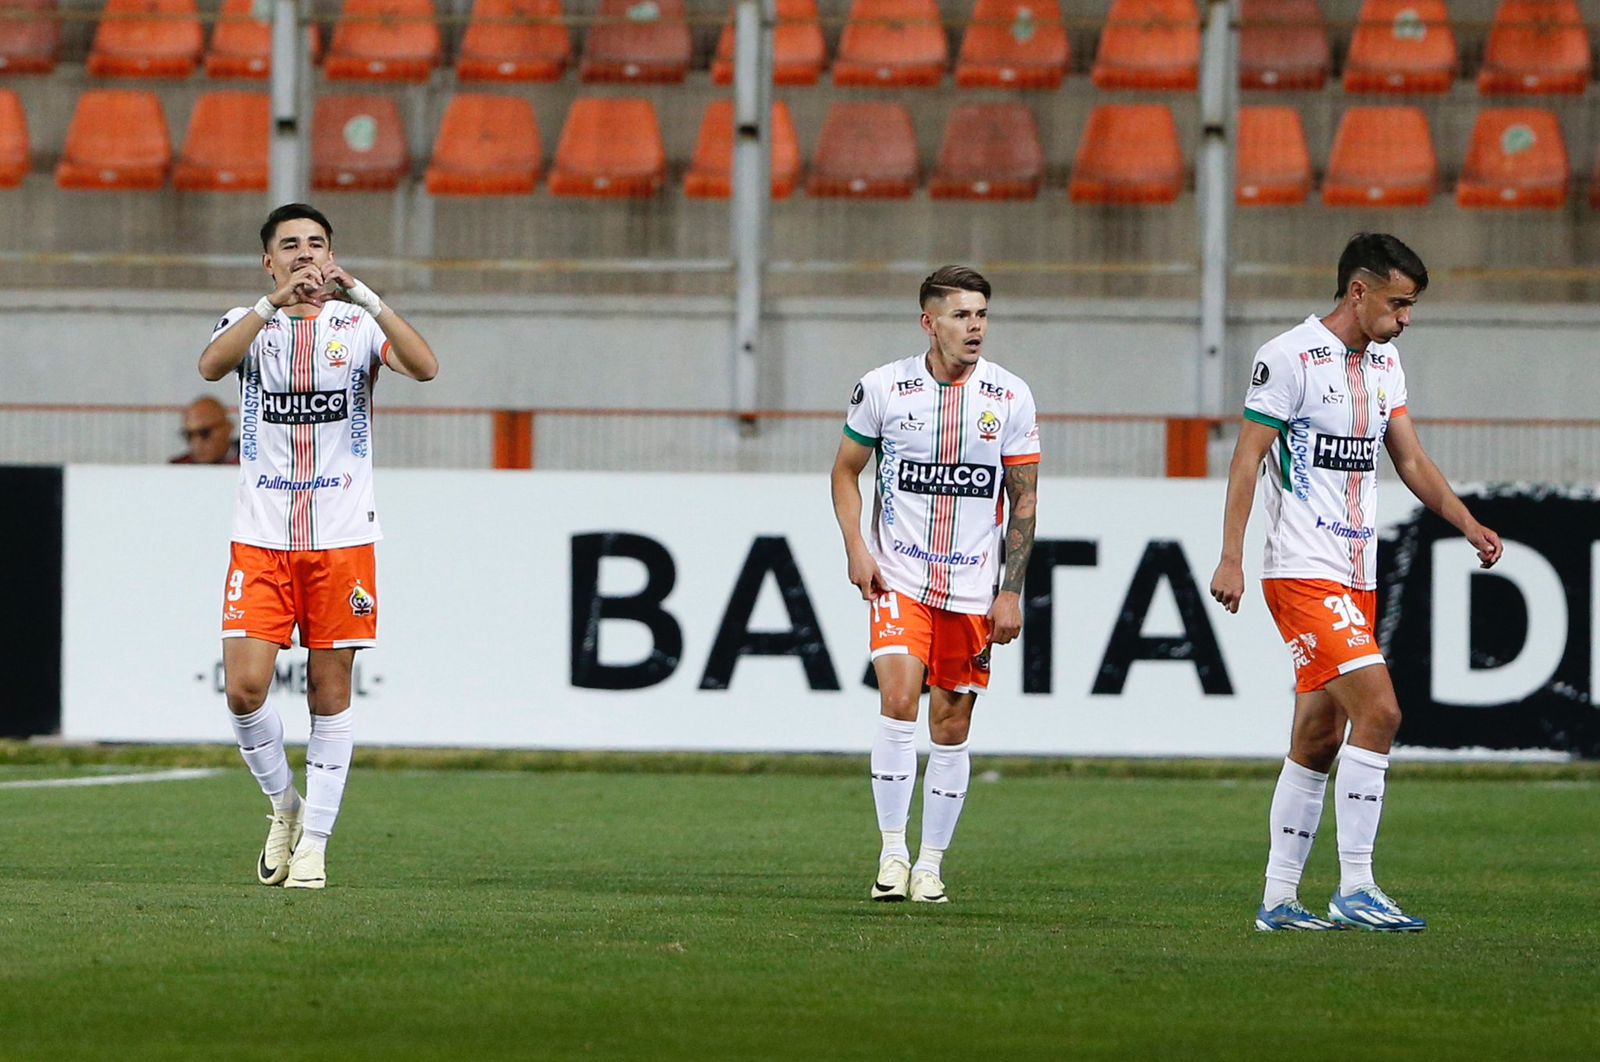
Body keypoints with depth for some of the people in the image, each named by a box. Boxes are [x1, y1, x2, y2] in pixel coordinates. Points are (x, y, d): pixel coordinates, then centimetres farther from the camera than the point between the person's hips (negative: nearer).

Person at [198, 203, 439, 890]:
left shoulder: (358, 324, 3)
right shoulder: (250, 322, 5)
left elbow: (424, 368, -16)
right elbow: (212, 365, -19)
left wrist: (366, 299, -27)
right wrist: (274, 302, -31)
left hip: (341, 541, 0)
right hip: (261, 539, 0)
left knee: (330, 692, 2)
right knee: (244, 687, -10)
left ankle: (314, 840, 10)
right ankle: (284, 805, 14)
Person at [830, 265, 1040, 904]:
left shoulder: (1010, 398, 0)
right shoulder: (883, 388, -3)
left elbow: (1024, 499, 5)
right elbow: (846, 470, 10)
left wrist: (1011, 591, -1)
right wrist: (857, 549, -4)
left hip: (974, 588, 1)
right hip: (899, 580, -1)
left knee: (952, 728, 4)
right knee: (898, 702, -19)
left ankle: (931, 864, 14)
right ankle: (893, 851, -10)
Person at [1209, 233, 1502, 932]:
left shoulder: (1384, 363, 14)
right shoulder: (1289, 357, -9)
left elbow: (1410, 459, 18)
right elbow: (1246, 460, -10)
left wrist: (1468, 524, 4)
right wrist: (1230, 559, -16)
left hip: (1356, 578, 8)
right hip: (1303, 574, -8)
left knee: (1319, 740, 9)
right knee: (1379, 710, -19)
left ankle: (1278, 900, 15)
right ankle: (1355, 891, -16)